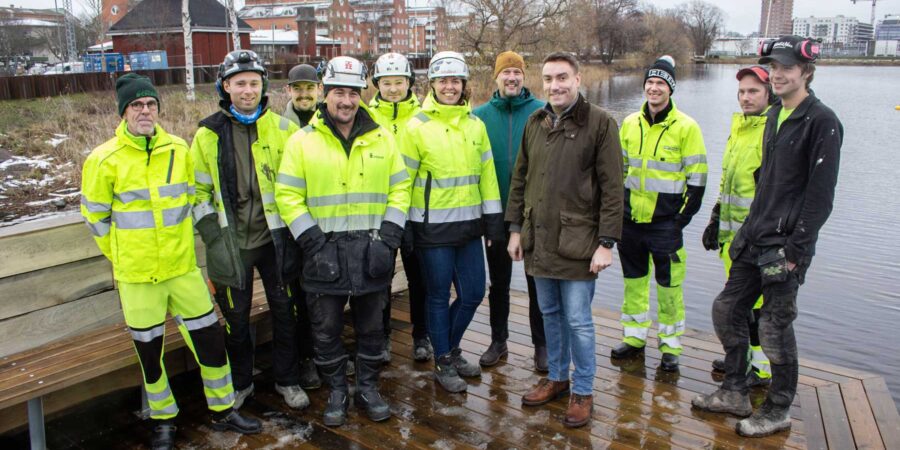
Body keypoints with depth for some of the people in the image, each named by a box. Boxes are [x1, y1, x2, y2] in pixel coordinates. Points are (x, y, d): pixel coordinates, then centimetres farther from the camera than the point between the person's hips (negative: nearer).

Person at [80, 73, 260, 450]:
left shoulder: (179, 150, -1)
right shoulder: (105, 159, -10)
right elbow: (95, 216, 1)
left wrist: (176, 242, 13)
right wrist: (123, 256, 5)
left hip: (183, 266, 3)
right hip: (136, 276, -2)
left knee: (210, 337, 6)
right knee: (149, 349, 10)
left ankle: (223, 411, 25)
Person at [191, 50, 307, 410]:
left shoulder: (282, 128, -1)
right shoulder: (208, 134, -2)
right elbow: (199, 190, 2)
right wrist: (212, 236, -6)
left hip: (274, 238, 1)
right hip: (232, 242, 0)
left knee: (284, 312, 10)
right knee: (235, 317, 11)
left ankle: (287, 380, 29)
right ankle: (240, 383, 32)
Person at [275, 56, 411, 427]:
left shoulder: (381, 138, 5)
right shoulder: (303, 140, -1)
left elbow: (400, 187, 7)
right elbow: (287, 195, -2)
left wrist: (389, 237, -4)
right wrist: (312, 242, -11)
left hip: (371, 252, 2)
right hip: (324, 253, -1)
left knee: (371, 327, 12)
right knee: (326, 330, 9)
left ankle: (368, 388, 31)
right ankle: (337, 391, 28)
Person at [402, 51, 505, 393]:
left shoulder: (475, 124, 8)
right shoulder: (417, 126, -5)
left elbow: (487, 173, 11)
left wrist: (493, 217, 7)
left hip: (469, 223, 5)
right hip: (433, 226, -5)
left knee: (473, 293, 11)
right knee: (438, 296, 6)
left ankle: (451, 348, 34)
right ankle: (443, 363, 23)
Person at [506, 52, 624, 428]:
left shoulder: (599, 122, -7)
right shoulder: (535, 123, 10)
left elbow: (612, 189, -10)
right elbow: (519, 180, 15)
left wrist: (606, 242, -13)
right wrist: (515, 228, 12)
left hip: (577, 242, -5)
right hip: (539, 239, 5)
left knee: (577, 320, 2)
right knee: (550, 314, 16)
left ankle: (583, 391, 20)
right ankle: (556, 377, 34)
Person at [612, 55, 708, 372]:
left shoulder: (686, 127, -6)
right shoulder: (630, 123, 8)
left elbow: (697, 177, -5)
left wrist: (683, 217, -10)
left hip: (665, 223, -4)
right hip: (630, 218, 5)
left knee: (669, 285, 2)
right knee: (633, 280, 14)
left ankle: (670, 346, 16)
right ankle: (635, 337, 28)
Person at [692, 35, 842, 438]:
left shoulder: (822, 122, -12)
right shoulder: (775, 116, 13)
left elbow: (820, 194, -16)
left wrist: (796, 249, -18)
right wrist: (747, 230, 14)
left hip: (786, 244, -8)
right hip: (753, 239, 8)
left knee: (775, 328, 1)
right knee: (726, 311, 12)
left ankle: (778, 411, 20)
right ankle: (734, 393, 28)